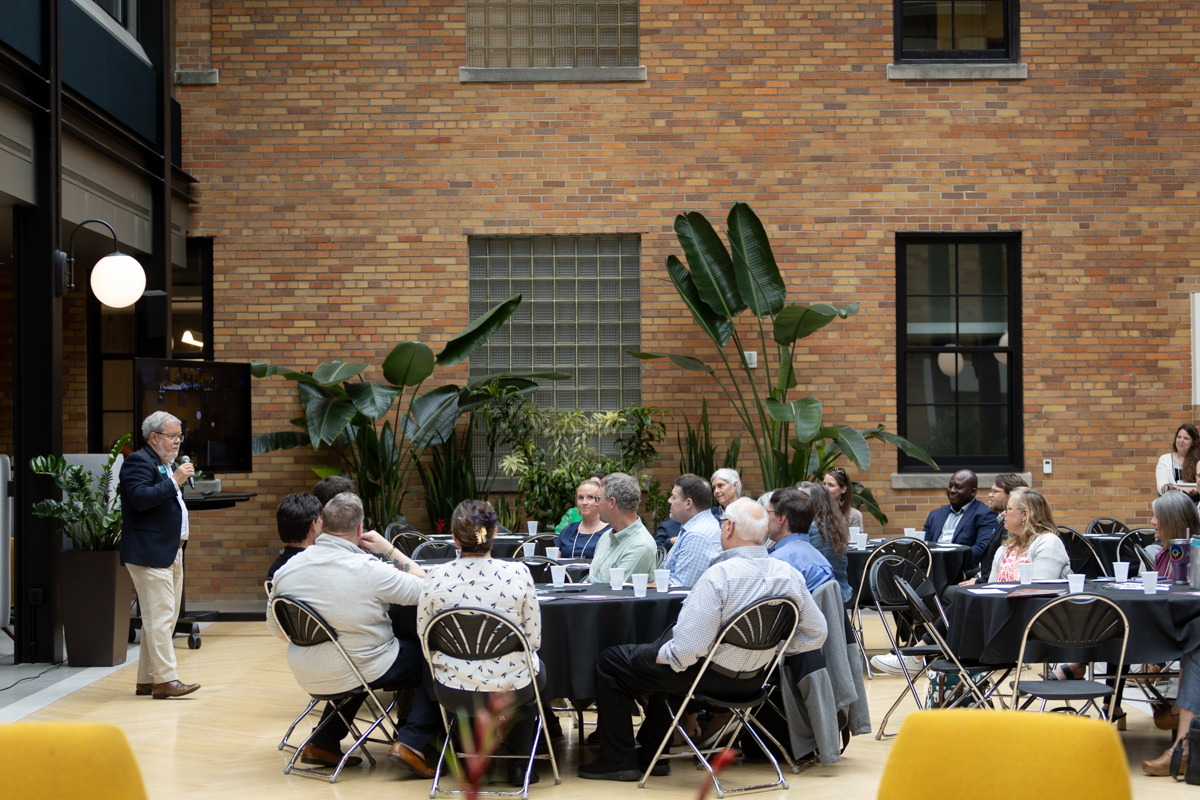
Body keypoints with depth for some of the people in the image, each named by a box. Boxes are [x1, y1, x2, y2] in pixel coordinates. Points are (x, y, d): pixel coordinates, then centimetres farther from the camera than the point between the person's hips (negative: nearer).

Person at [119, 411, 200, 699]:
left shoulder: (169, 465, 21)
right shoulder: (139, 461, -9)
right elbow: (141, 498, -24)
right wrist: (175, 480, -22)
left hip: (171, 553, 10)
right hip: (150, 554, -10)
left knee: (165, 618, 11)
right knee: (160, 616, -12)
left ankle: (146, 680, 16)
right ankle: (165, 679, -11)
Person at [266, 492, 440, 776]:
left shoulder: (286, 571, -7)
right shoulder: (369, 570, -23)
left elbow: (275, 628, 6)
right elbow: (425, 588, -12)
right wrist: (390, 550, -4)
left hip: (309, 676, 6)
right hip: (364, 672, -6)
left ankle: (323, 744, 34)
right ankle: (411, 742, -1)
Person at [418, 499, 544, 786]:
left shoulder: (435, 578, -14)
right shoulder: (518, 573, -17)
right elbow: (534, 639, -8)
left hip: (454, 690, 2)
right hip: (511, 687, -1)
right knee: (534, 668, 35)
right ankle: (519, 766, 38)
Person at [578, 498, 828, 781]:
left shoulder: (718, 577, -29)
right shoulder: (791, 576, -9)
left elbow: (687, 649, -30)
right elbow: (816, 633, 1)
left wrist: (661, 655, -10)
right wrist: (769, 648, 9)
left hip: (706, 675, -7)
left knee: (610, 661, 13)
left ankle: (618, 760, 18)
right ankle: (652, 754, 39)